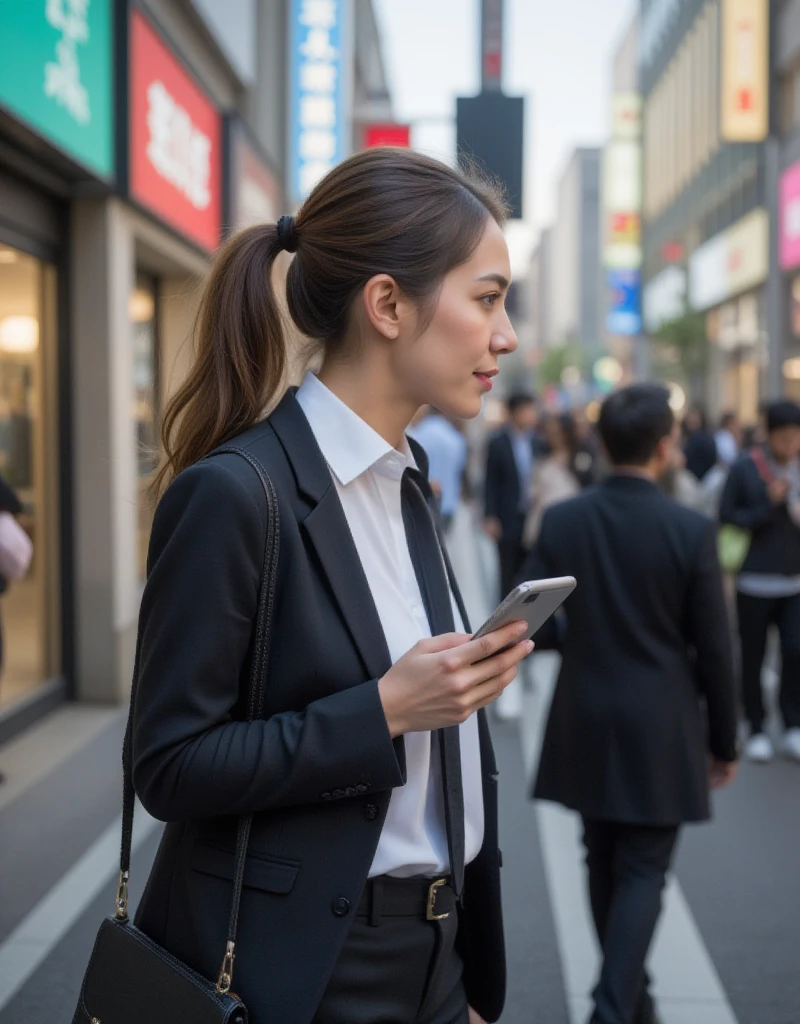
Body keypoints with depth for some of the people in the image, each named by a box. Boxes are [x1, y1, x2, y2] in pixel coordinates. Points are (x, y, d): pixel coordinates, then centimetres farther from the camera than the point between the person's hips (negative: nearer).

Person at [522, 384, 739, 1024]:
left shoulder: (562, 521, -6)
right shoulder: (692, 531, -13)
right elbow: (713, 650, -8)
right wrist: (724, 740, 4)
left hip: (586, 727, 4)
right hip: (660, 732, -3)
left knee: (605, 868, 18)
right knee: (643, 875, 5)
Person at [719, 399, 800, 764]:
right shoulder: (745, 469, -5)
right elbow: (726, 517, -6)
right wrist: (768, 505, -16)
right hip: (755, 580, -2)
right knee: (753, 658, 6)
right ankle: (756, 730, 20)